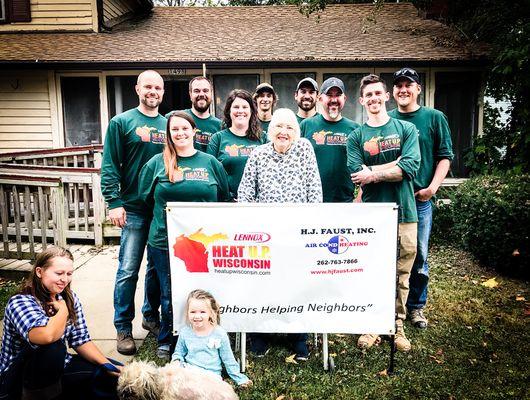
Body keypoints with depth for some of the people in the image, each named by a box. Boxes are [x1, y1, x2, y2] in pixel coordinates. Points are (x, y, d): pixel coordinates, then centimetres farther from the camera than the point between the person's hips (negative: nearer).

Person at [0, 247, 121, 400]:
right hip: (18, 380, -7)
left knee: (113, 375, -2)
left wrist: (108, 366, -14)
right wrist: (63, 309, -23)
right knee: (53, 347, -35)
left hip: (55, 370, 7)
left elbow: (81, 341, -1)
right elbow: (47, 336, -43)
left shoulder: (70, 298, -1)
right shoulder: (20, 302, -22)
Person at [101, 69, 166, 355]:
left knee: (159, 267, 12)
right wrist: (114, 203, -13)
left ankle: (151, 316, 30)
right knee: (128, 270, -1)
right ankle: (123, 328, 13)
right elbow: (109, 166, -4)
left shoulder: (169, 125, 12)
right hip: (134, 208, -4)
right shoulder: (122, 122, 1)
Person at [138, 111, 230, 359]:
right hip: (165, 242, 0)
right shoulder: (157, 163, 3)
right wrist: (166, 217, 6)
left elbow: (223, 198, 11)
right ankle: (166, 341, 30)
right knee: (169, 295, 10)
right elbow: (146, 197, 9)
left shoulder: (210, 162, 6)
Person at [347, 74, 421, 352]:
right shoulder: (356, 137, 7)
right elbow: (357, 175, -8)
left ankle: (397, 326, 23)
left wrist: (373, 173, -9)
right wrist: (394, 164, -11)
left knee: (401, 274, 7)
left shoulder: (406, 129, 6)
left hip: (404, 212, 0)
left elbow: (410, 168, -8)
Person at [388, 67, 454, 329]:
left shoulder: (434, 118, 5)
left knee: (419, 256, 6)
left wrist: (433, 187, -10)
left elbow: (445, 156, 3)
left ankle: (416, 306, 23)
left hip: (420, 199, -1)